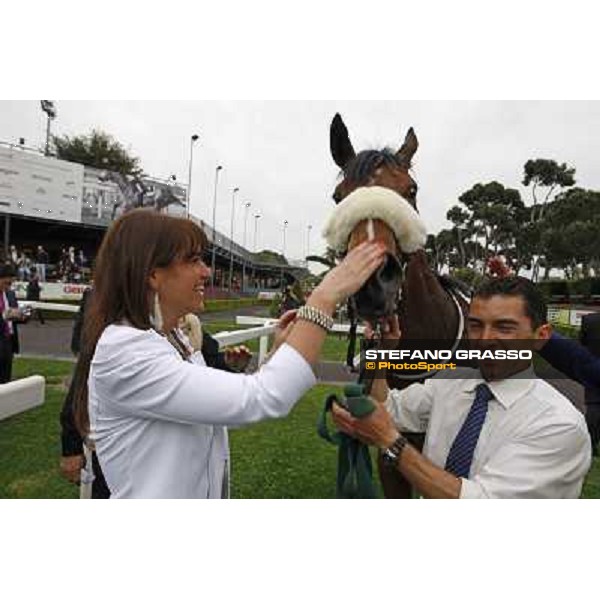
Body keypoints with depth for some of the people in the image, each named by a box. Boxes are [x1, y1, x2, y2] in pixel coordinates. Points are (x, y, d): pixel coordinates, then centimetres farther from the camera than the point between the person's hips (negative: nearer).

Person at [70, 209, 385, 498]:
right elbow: (260, 400, -33)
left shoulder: (170, 339, 2)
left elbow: (231, 405, 5)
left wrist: (279, 352, -4)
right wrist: (325, 297, -29)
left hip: (206, 490, 8)